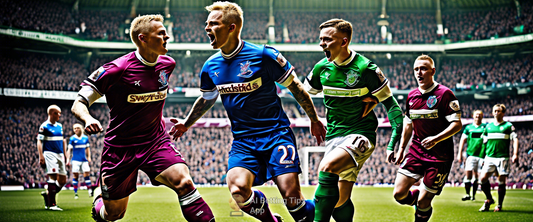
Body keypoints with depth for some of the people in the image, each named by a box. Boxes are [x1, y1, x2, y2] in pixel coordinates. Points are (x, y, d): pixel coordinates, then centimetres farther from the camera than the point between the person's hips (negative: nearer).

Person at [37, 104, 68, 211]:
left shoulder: (60, 126, 17)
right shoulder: (44, 126, -4)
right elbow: (39, 141, -7)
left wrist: (64, 154, 22)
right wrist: (41, 156, -17)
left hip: (60, 155, 7)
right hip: (49, 153, -7)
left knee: (63, 180, 4)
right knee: (53, 176, -18)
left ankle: (47, 194, 23)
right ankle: (52, 204, -17)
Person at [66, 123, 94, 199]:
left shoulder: (85, 138, 8)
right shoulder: (72, 139, -1)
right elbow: (69, 149, -1)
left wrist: (89, 157, 9)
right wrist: (68, 159, -6)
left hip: (84, 160, 3)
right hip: (76, 160, -3)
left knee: (87, 174, -3)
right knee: (75, 175, -2)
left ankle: (90, 191, 3)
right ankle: (75, 193, 4)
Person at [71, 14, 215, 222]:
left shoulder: (167, 64, 0)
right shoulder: (116, 70, -18)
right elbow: (79, 103, -13)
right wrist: (88, 119, -34)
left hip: (156, 142, 3)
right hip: (120, 147, -3)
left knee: (184, 182, -24)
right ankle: (99, 196, 45)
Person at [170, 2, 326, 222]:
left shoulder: (263, 55, -10)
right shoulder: (210, 67, 5)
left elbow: (295, 87, 0)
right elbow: (207, 99, 26)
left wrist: (314, 120, 7)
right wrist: (186, 124, 35)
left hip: (276, 133, -3)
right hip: (243, 140, 4)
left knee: (290, 194, -17)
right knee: (238, 190, -22)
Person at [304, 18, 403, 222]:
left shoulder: (366, 68, -12)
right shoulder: (322, 68, 2)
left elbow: (389, 101, -4)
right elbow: (306, 94, 20)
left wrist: (397, 132, -12)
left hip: (361, 134, -6)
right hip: (334, 136, 6)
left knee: (327, 168, -32)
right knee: (340, 200, 4)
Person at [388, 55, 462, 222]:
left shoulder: (444, 94, -10)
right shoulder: (412, 96, 10)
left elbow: (457, 124, -13)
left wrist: (436, 139, -26)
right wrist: (401, 149, 19)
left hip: (440, 156, -5)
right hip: (416, 152, 5)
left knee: (423, 202, -6)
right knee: (399, 194, -6)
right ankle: (417, 196, 26)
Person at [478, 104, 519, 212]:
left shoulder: (508, 126, 4)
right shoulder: (488, 126, 16)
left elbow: (515, 139, -3)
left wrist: (515, 154, -15)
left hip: (503, 157, -3)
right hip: (489, 157, 3)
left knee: (501, 181, -3)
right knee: (483, 178, -10)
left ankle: (499, 205, 9)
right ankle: (489, 199, 12)